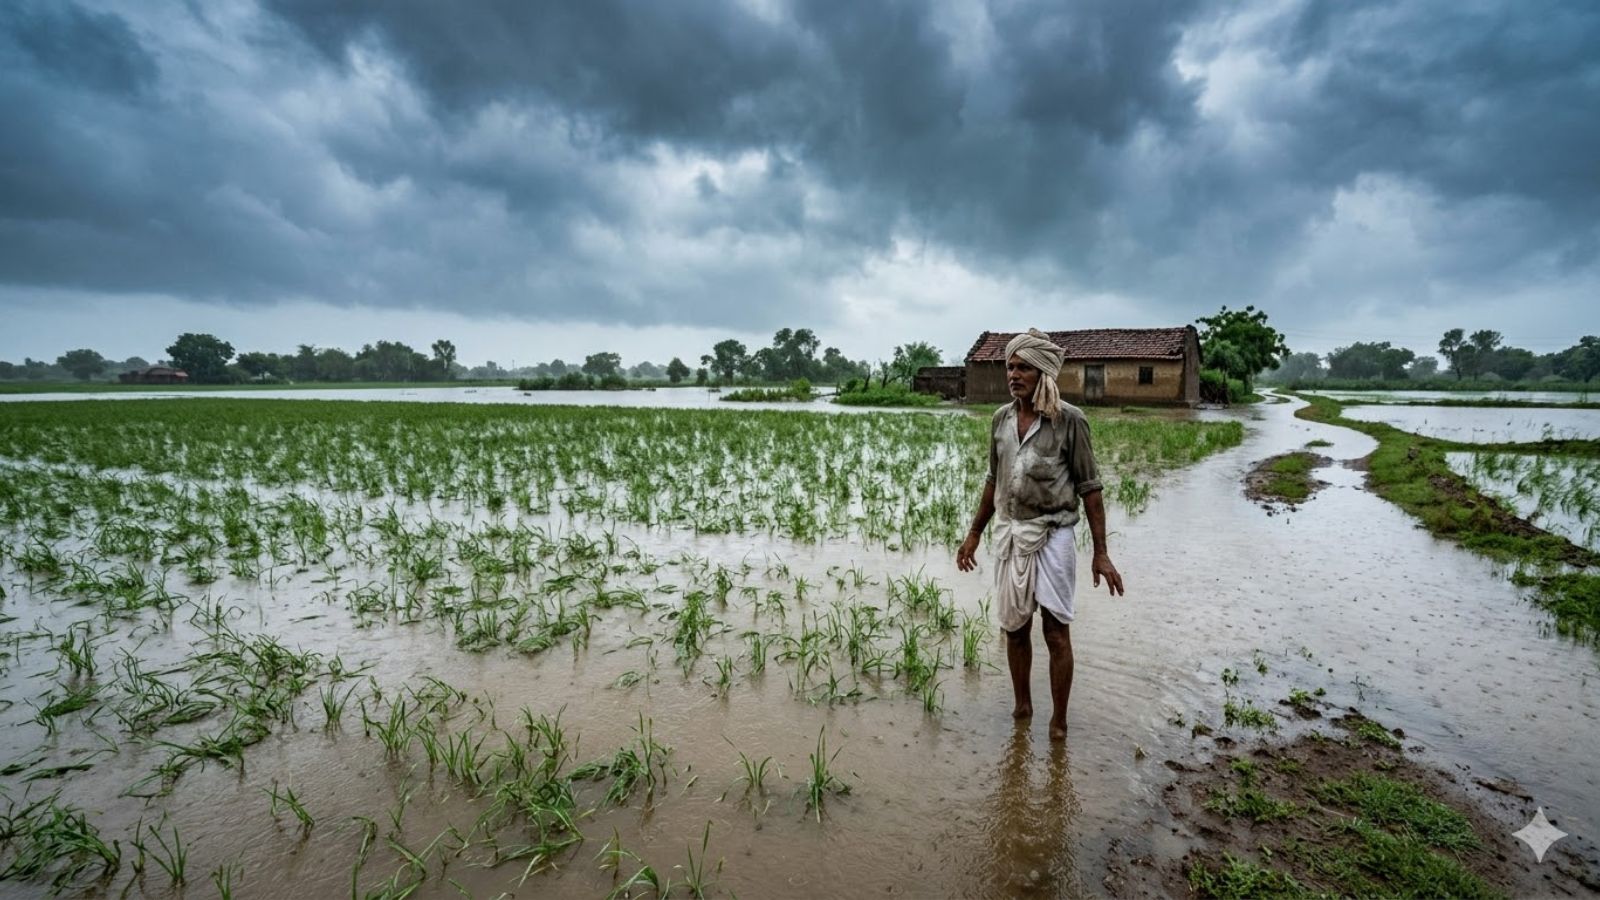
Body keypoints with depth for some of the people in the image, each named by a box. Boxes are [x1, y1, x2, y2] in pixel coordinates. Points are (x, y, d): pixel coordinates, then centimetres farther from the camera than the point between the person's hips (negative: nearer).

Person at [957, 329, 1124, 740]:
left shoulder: (1069, 420, -10)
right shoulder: (1001, 418, 4)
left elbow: (1089, 487, -7)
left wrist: (1101, 552, -9)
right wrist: (974, 533, 17)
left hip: (1052, 536, -4)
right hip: (1009, 534, 5)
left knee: (1056, 633, 1)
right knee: (1014, 628, 12)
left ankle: (1058, 722, 17)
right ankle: (1022, 707, 30)